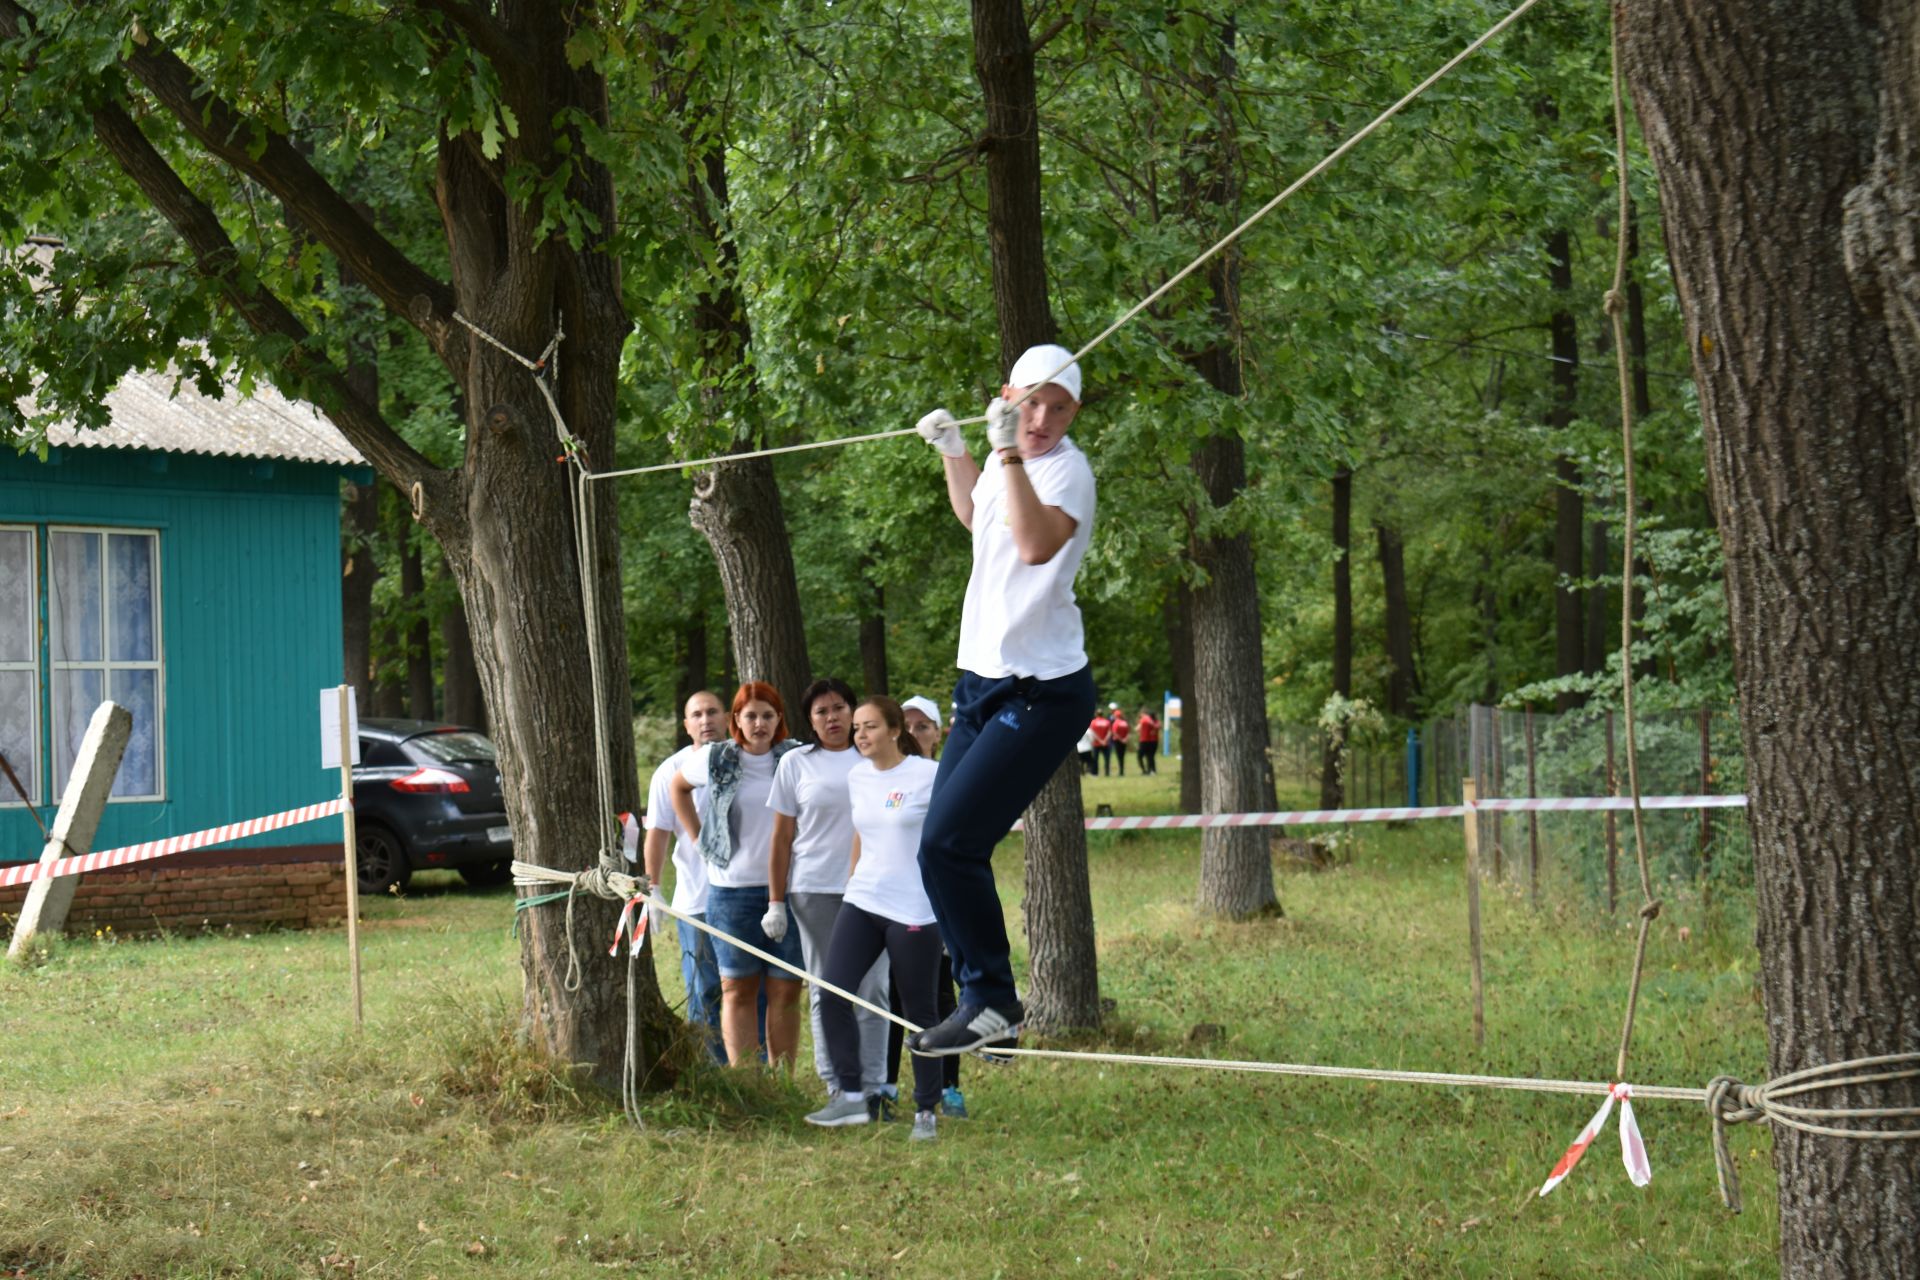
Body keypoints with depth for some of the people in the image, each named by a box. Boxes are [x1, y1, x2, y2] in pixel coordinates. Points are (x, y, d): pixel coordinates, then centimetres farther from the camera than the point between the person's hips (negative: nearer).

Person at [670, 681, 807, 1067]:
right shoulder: (716, 760, 4)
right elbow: (678, 787, 23)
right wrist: (698, 836, 14)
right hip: (732, 888, 1)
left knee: (786, 990, 3)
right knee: (737, 990, 3)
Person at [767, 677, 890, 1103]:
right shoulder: (796, 763, 6)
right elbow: (782, 837, 6)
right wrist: (776, 902, 1)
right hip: (815, 891, -1)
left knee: (872, 990, -1)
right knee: (826, 992, 3)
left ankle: (872, 1085, 5)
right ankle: (837, 1088, 8)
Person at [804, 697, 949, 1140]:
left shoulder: (929, 775, -9)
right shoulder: (857, 778, 9)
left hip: (915, 910, -6)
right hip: (862, 903, 6)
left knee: (919, 1012, 1)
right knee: (832, 994, -8)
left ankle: (926, 1111, 13)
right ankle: (851, 1096, 0)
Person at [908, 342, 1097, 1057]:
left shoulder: (1067, 469, -15)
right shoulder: (1007, 461, 11)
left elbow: (1037, 543, -37)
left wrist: (1008, 452, -38)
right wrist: (953, 453, 29)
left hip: (1039, 694, -9)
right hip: (983, 681, 9)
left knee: (949, 843, -16)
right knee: (945, 850, 9)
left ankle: (993, 1001, -5)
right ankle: (983, 1000, 19)